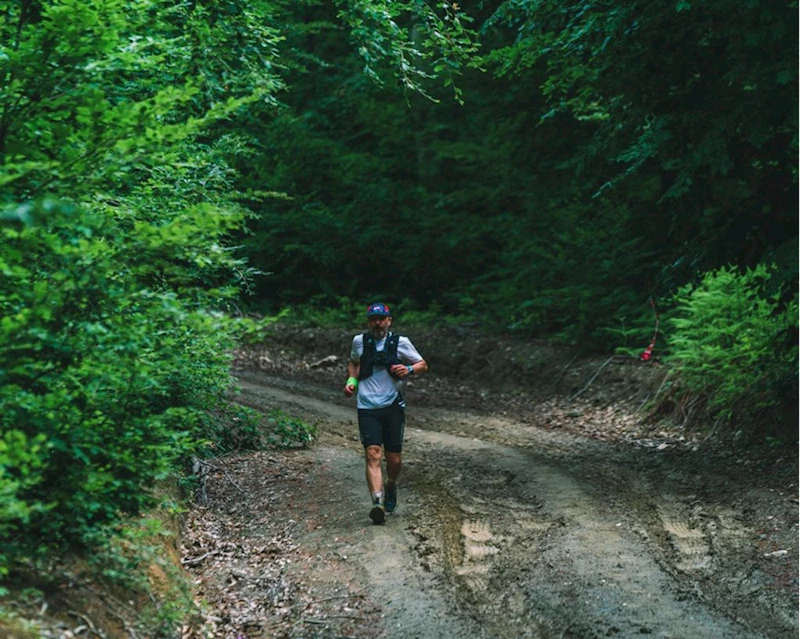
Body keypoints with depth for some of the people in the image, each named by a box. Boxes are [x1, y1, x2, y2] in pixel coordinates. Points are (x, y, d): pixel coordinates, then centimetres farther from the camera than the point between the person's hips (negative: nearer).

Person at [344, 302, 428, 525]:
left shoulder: (400, 342, 2)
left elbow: (423, 365, 9)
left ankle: (391, 485, 37)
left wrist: (409, 369, -12)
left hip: (393, 406, 0)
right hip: (367, 408, 0)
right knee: (373, 454, -16)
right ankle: (378, 503, -25)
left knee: (394, 459, 4)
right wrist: (351, 381, 8)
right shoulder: (359, 341, 7)